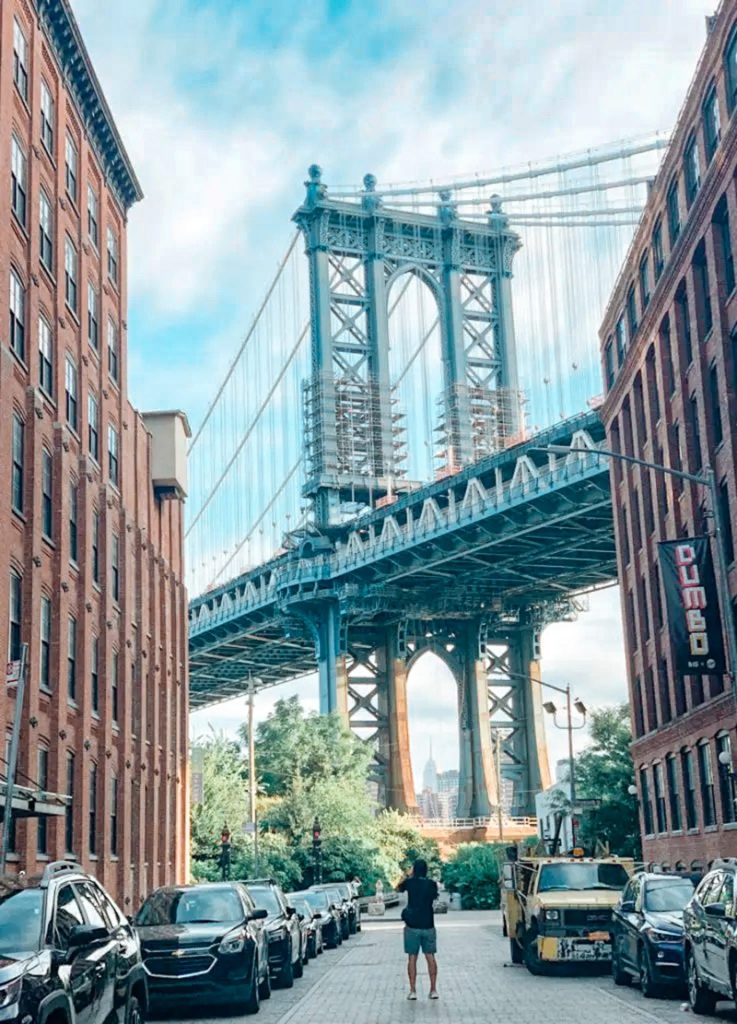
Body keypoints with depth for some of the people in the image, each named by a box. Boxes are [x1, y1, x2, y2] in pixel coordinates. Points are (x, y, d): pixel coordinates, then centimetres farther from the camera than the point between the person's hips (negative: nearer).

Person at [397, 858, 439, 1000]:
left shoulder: (409, 882, -6)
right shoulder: (431, 884, -4)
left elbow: (398, 889, 14)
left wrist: (406, 877, 27)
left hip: (412, 926, -1)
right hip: (428, 926, 1)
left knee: (412, 958, 4)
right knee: (430, 957, 8)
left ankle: (413, 991, 2)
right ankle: (433, 990, 7)